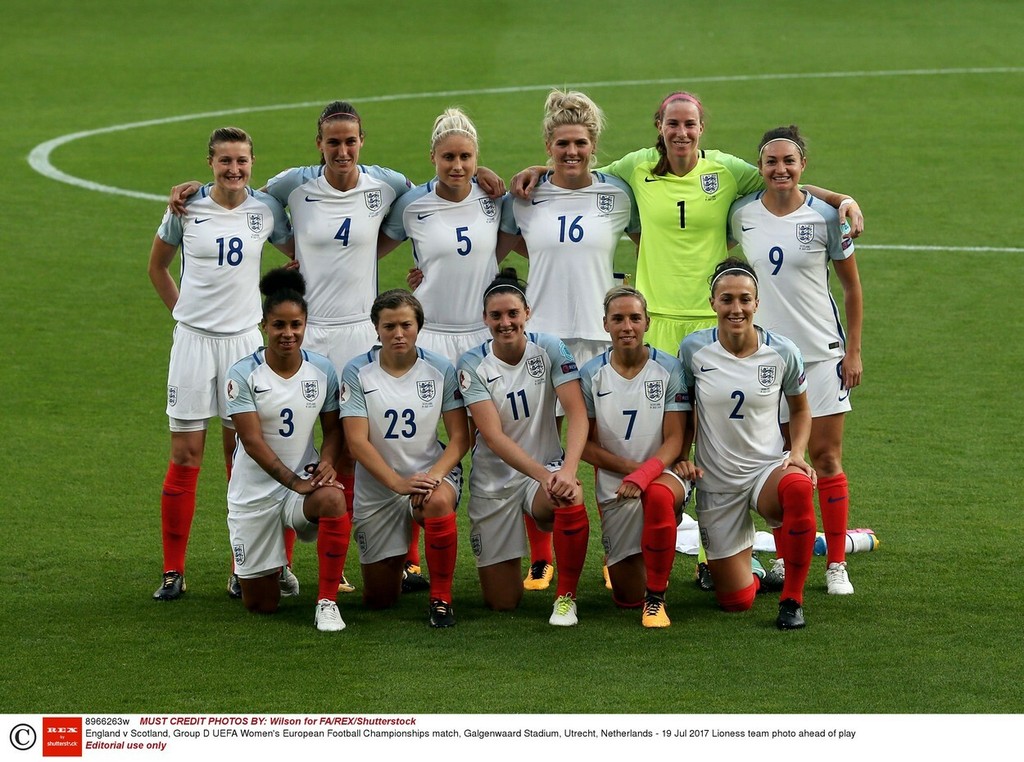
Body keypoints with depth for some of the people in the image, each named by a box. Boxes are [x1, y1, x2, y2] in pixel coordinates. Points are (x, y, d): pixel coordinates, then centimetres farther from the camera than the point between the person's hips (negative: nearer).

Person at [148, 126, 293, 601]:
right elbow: (157, 266, 13)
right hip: (193, 339, -1)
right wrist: (183, 311, 8)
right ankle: (173, 571, 4)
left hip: (244, 338, 1)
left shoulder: (266, 210, 1)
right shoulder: (186, 209, -2)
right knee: (186, 455, -2)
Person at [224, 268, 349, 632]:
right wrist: (294, 482, -25)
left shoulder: (322, 369, -1)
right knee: (260, 605, 2)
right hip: (255, 489, -1)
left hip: (305, 479, 2)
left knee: (332, 499, -38)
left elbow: (333, 427, 7)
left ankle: (327, 602, -24)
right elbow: (252, 440, -16)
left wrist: (326, 461, -15)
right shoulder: (243, 374, -12)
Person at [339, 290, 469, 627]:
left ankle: (441, 598, -21)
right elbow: (357, 441, -13)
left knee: (439, 502, -40)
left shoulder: (440, 369, -4)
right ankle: (399, 564, 43)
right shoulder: (357, 372, -7)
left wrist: (433, 476, -23)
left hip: (433, 473, -1)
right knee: (379, 599, 4)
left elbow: (460, 437, -5)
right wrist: (399, 483, -25)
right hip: (377, 486, 1)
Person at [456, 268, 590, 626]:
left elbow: (577, 414, -16)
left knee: (571, 500, -39)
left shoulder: (549, 350, -8)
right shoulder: (472, 365, -10)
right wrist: (543, 475, -33)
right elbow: (493, 436, -19)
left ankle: (566, 596, -15)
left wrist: (567, 471, -34)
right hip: (494, 478, 0)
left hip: (548, 466, 0)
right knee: (502, 602, 0)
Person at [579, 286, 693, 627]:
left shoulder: (669, 369, -5)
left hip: (664, 474, -2)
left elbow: (674, 440, -9)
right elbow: (585, 445, 0)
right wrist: (630, 467, -15)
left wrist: (645, 473, -28)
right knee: (628, 597, 1)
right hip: (613, 487, 2)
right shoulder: (591, 375, -1)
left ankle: (656, 597, -25)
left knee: (658, 495, -42)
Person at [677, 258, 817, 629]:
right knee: (736, 601, -2)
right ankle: (749, 569, 38)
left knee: (798, 487, -41)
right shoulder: (694, 348, -8)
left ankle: (791, 599, -22)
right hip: (716, 482, 1)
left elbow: (800, 409, 10)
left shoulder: (782, 351, -7)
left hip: (769, 468, -1)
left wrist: (797, 453, -7)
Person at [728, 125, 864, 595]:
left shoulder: (825, 217, -5)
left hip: (821, 353, -2)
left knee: (825, 458, -2)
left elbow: (852, 286, 4)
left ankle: (836, 564, 4)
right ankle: (785, 557, 15)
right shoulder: (741, 214, 0)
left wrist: (854, 350, 0)